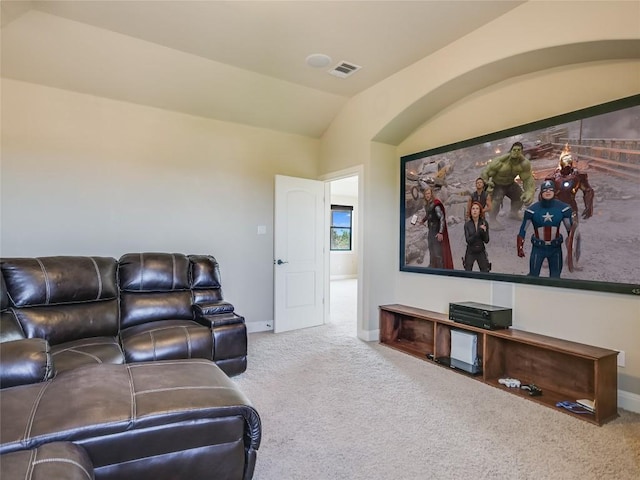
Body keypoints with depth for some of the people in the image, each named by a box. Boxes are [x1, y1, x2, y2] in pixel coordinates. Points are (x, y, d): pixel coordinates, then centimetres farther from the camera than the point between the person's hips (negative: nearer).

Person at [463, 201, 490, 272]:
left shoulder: (484, 223, -5)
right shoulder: (467, 224, -7)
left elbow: (486, 240, -5)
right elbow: (468, 240, -15)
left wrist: (484, 231, -22)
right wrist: (478, 232, -26)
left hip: (481, 252, 1)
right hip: (470, 252, -1)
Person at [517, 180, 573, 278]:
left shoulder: (563, 208, -10)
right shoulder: (532, 210, -14)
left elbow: (570, 228, 2)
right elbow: (523, 230, -4)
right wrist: (520, 247, -3)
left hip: (555, 247, 2)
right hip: (538, 247, -2)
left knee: (555, 277, 13)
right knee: (533, 275, 3)